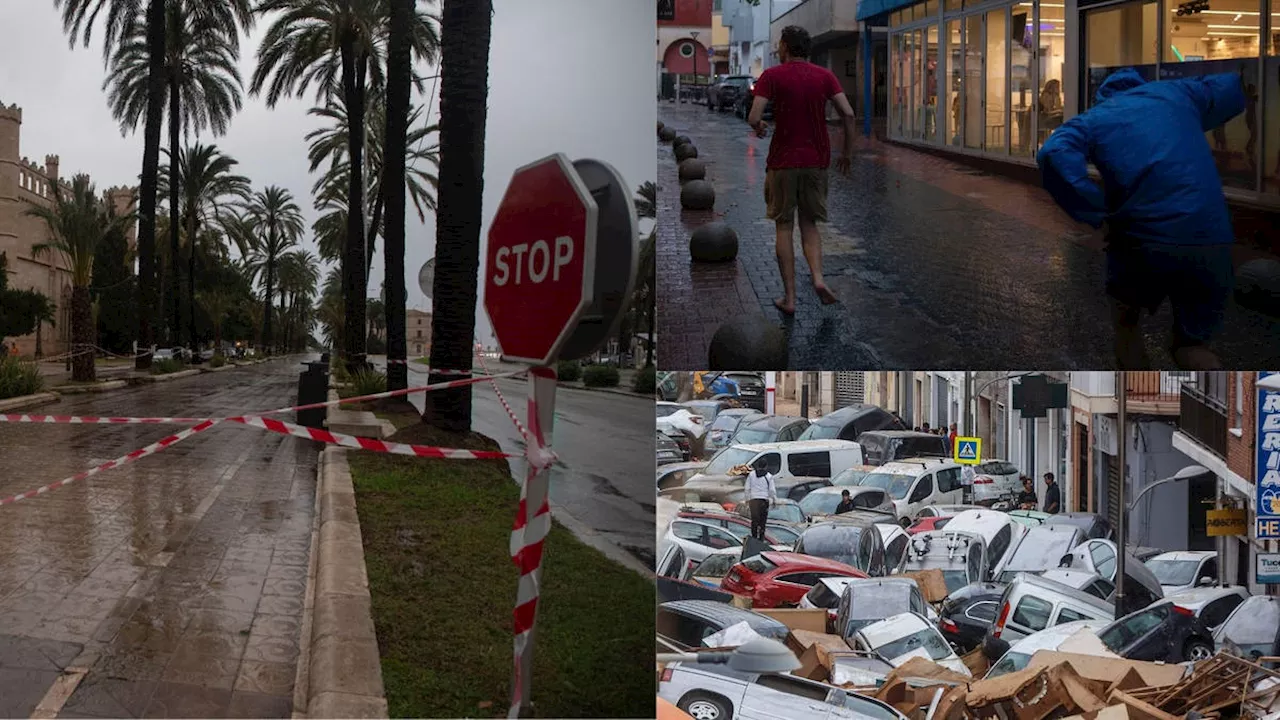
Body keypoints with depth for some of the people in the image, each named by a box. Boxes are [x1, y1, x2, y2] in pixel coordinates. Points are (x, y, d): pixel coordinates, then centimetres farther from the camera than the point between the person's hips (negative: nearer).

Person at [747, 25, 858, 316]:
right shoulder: (825, 76, 4)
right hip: (816, 161, 3)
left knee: (784, 226, 6)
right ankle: (818, 277, -10)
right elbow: (848, 113, -3)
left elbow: (754, 117, -14)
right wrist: (847, 152, 7)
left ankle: (789, 297, 5)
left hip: (782, 162, -3)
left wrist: (759, 128, 9)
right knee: (809, 224, 14)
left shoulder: (771, 76, -5)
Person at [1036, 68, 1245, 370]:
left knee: (1126, 321, 28)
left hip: (1144, 236, -2)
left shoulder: (1093, 118, 11)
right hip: (1212, 242, 2)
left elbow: (1053, 155, -11)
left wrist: (1102, 216, -8)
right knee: (1192, 343, 19)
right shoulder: (1178, 92, 18)